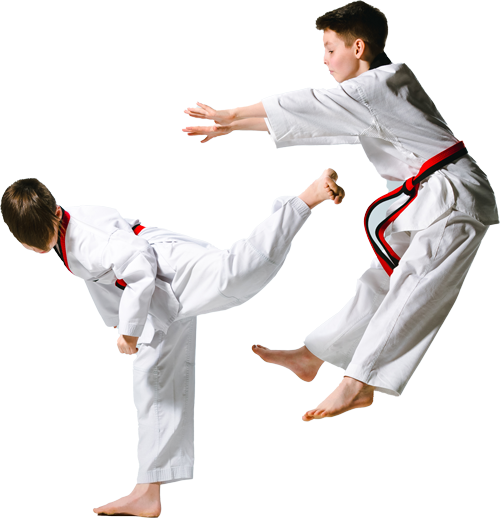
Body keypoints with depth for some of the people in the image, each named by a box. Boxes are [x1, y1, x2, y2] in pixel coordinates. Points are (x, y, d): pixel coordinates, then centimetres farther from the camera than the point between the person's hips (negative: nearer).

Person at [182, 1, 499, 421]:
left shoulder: (387, 83, -14)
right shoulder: (368, 98, 16)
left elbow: (309, 106, -14)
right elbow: (311, 123, 20)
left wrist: (231, 115, -6)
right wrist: (233, 128, 18)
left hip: (455, 200, -10)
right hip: (428, 200, 10)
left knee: (410, 291, -16)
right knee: (380, 283, 11)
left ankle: (358, 384, -20)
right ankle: (310, 357, 17)